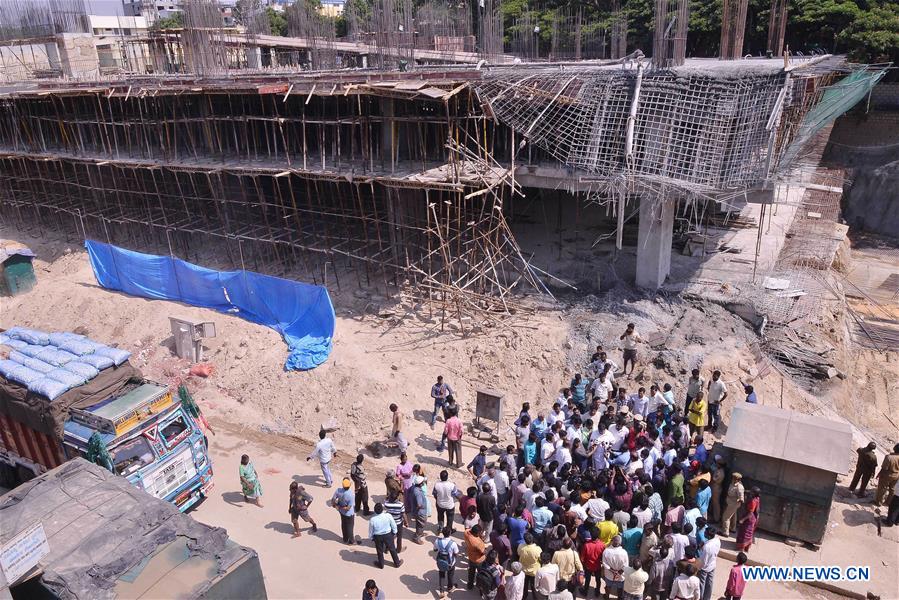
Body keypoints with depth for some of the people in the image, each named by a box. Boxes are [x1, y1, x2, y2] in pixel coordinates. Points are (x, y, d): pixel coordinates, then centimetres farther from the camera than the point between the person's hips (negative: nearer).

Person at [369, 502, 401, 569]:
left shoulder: (372, 520, -24)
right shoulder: (388, 516, -25)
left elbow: (370, 531, -8)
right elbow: (394, 526, -9)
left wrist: (371, 538, 11)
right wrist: (394, 533, 10)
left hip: (377, 537, 0)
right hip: (388, 535, 0)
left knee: (380, 551, 23)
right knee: (392, 549, 20)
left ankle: (381, 564, 42)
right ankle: (397, 563, 36)